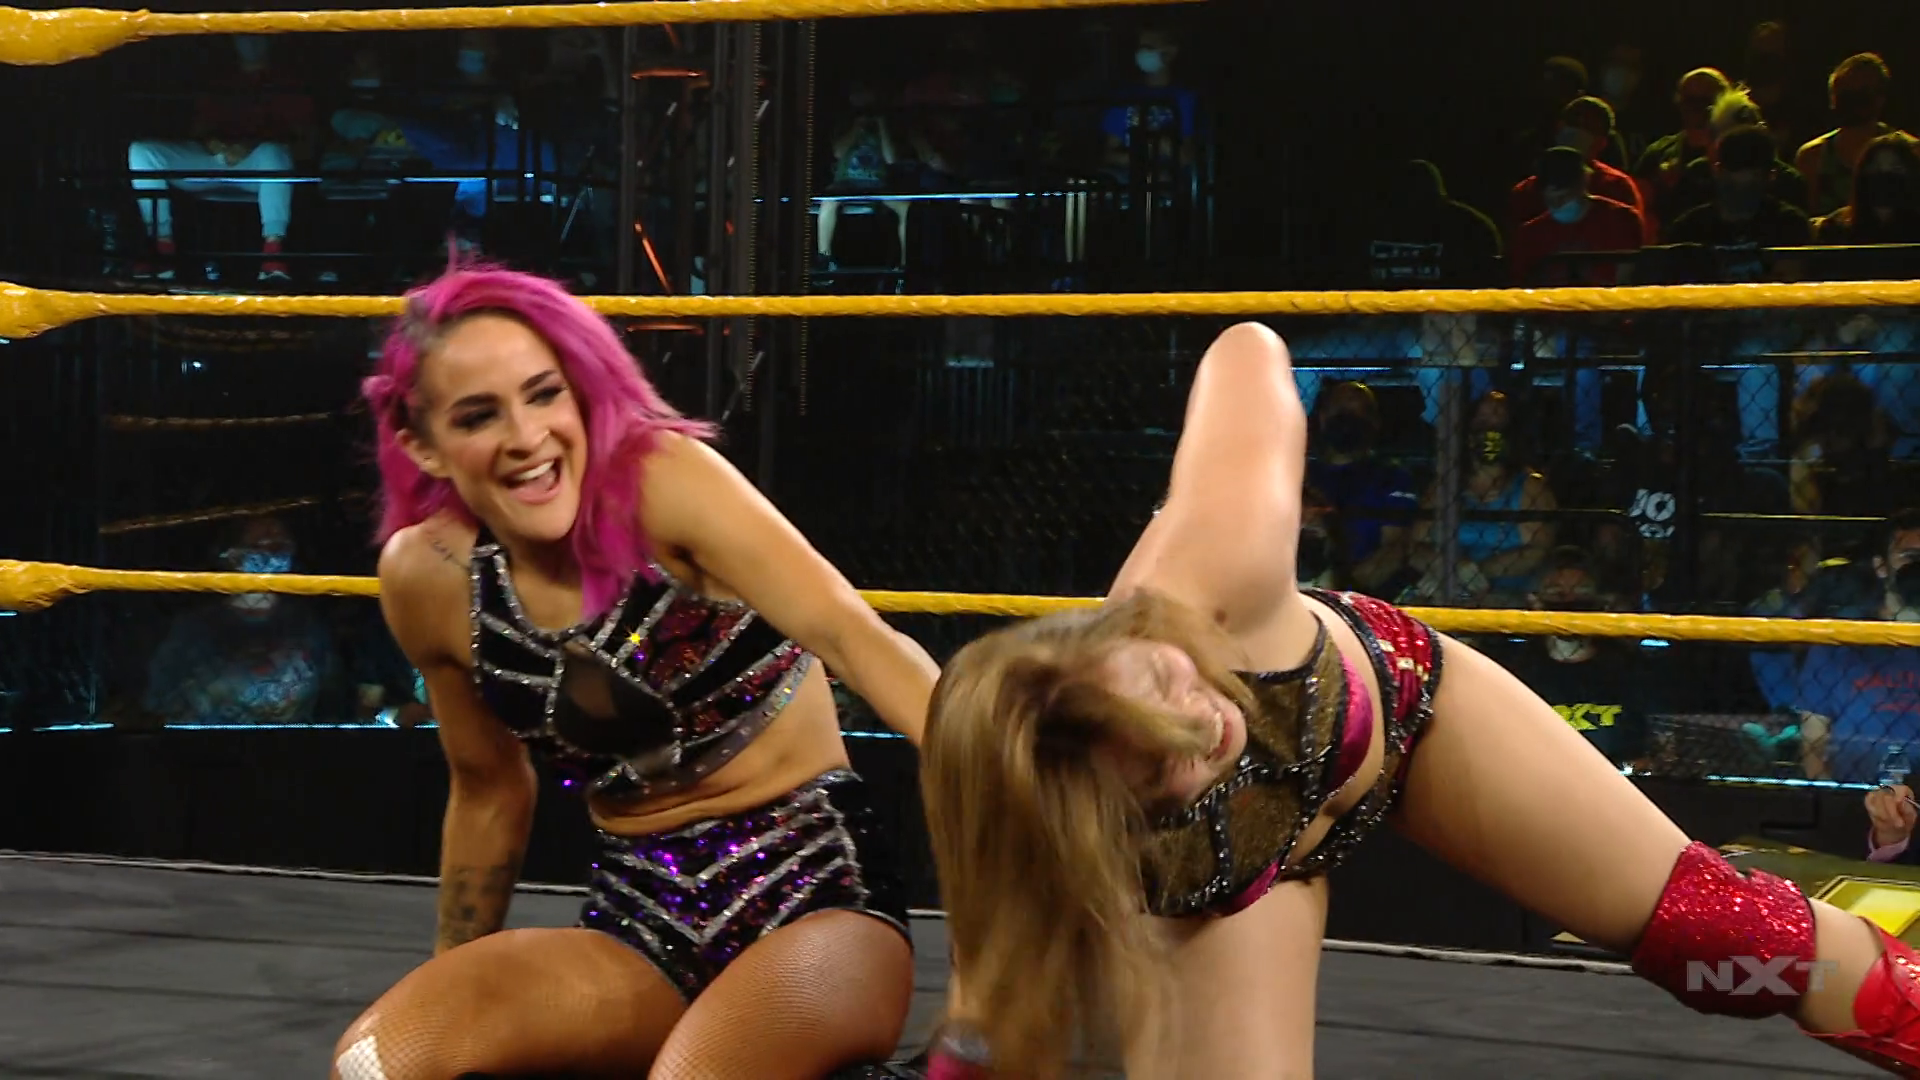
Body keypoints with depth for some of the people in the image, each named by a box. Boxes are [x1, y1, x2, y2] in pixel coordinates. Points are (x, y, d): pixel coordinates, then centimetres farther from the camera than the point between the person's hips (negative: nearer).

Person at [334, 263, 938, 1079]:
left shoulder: (663, 479, -15)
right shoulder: (428, 578, -1)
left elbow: (851, 635, -28)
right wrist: (451, 990, 25)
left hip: (813, 893, -4)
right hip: (642, 924, 4)